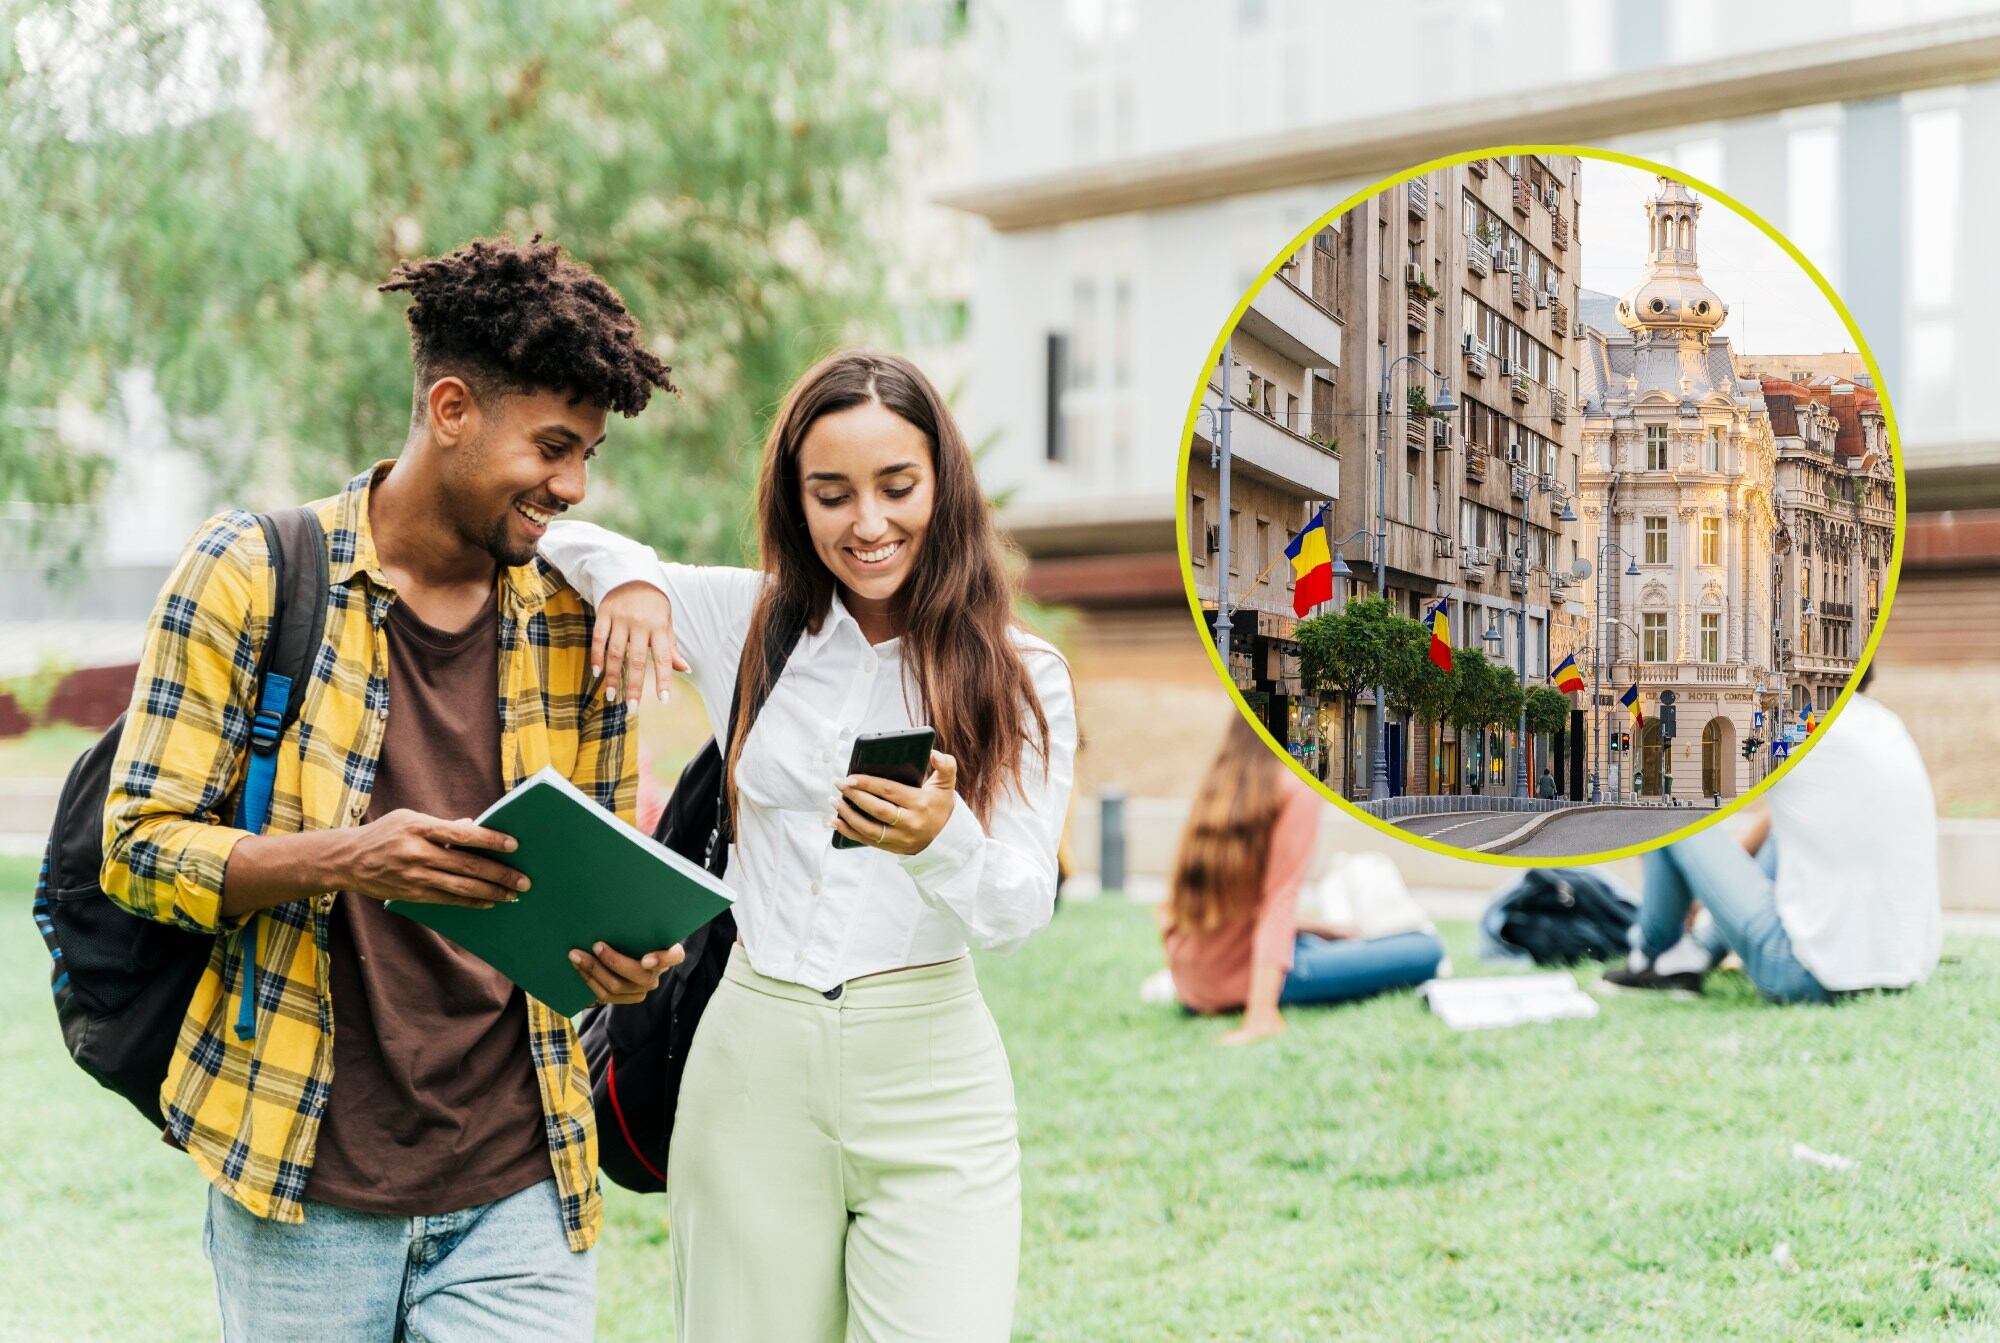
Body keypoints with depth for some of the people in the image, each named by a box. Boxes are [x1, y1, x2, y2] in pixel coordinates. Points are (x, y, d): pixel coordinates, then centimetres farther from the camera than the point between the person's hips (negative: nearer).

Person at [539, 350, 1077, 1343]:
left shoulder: (1021, 676, 2)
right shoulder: (748, 621, 5)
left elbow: (1021, 909, -6)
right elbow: (547, 532, 11)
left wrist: (940, 840, -27)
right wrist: (626, 578, -10)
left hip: (929, 1072, -1)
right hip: (754, 1064, 2)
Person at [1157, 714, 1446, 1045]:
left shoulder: (1215, 785, 9)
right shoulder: (1301, 790, -10)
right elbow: (1281, 897, -19)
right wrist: (1261, 1014, -26)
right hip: (1241, 980, -8)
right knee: (1428, 949, -5)